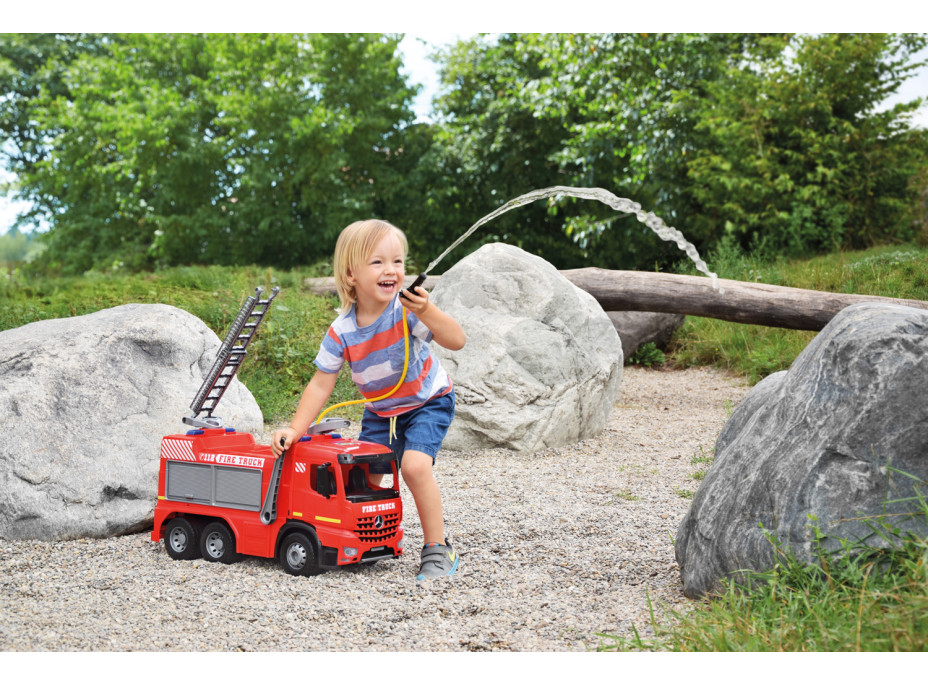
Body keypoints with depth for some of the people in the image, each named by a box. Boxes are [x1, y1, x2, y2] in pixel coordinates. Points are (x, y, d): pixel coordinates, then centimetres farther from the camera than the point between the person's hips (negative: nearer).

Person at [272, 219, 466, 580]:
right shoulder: (342, 333, -19)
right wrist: (294, 430, -18)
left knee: (415, 465, -24)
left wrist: (427, 312, -50)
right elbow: (320, 386, -11)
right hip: (380, 411, 4)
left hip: (428, 402, -4)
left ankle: (438, 549, -9)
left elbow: (457, 340, -35)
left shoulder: (408, 309, -27)